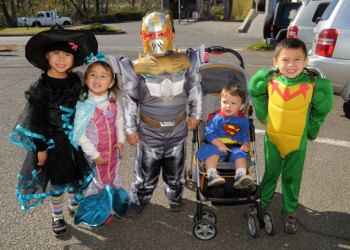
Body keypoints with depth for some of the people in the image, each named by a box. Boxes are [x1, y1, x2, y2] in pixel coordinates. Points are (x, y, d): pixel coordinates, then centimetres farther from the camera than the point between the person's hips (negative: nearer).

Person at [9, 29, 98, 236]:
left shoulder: (76, 80, -5)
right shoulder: (40, 88, -16)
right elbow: (36, 119, -12)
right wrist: (40, 147, -11)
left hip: (75, 138, 4)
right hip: (52, 141, -3)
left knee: (76, 175, 19)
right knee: (57, 180, 11)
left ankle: (75, 205, 46)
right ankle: (58, 216, 35)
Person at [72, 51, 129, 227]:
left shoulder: (113, 101, -11)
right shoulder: (85, 106, -27)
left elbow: (119, 120, 5)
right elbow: (78, 135, -23)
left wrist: (120, 140, -4)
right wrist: (94, 154, -18)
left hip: (112, 150, 5)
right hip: (94, 154, -5)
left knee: (111, 177, 27)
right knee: (96, 182, 16)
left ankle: (113, 203, 54)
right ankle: (96, 214, 42)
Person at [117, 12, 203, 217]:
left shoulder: (184, 62, -9)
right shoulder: (138, 68, -14)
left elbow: (195, 90, 5)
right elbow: (129, 99, -5)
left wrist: (195, 115, 10)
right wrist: (130, 129, -3)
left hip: (178, 127, 2)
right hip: (149, 129, -1)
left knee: (175, 166, 20)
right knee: (147, 168, 13)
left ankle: (175, 195, 46)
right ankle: (140, 198, 38)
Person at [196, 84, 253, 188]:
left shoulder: (243, 120, 8)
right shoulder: (216, 117, -5)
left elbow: (245, 135, 17)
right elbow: (209, 133, -11)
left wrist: (246, 144, -5)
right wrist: (219, 144, -22)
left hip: (235, 147, 3)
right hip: (216, 145, -2)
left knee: (241, 154, -25)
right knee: (212, 151, -31)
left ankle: (241, 176, -35)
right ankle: (212, 175, -39)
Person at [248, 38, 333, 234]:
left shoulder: (315, 85, -20)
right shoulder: (268, 80, -16)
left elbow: (322, 109, -1)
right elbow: (255, 92, 7)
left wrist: (312, 131, 5)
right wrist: (262, 115, 9)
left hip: (298, 141, -1)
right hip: (272, 137, 1)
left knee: (292, 177, 15)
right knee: (270, 172, 18)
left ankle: (290, 211, 36)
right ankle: (262, 202, 40)